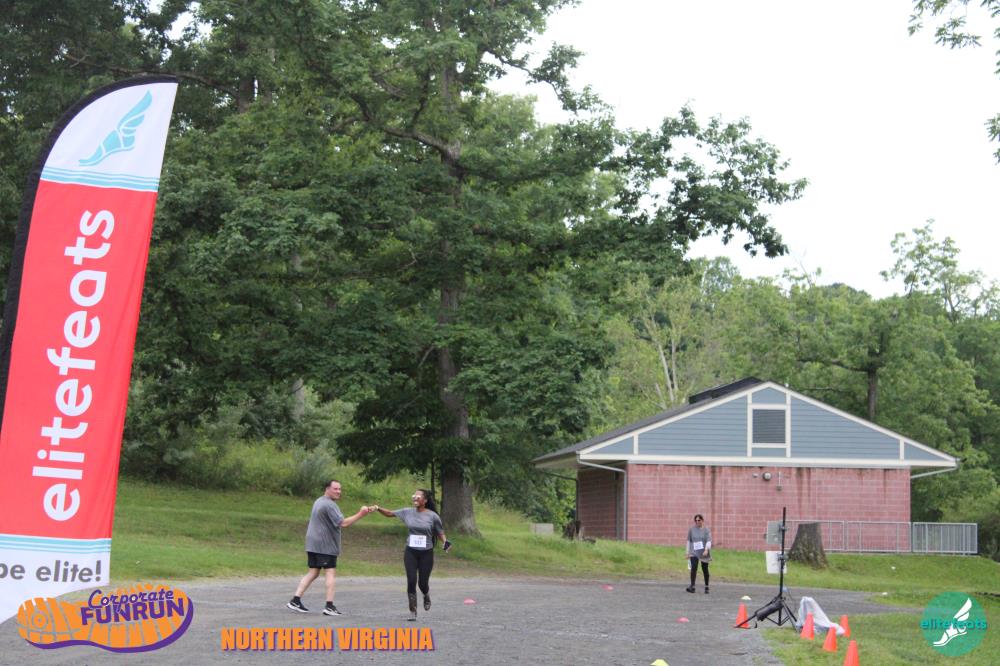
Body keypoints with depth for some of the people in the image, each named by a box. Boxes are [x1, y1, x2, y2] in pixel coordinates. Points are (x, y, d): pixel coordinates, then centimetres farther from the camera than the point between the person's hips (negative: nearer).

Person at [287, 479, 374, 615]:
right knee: (331, 573, -5)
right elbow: (343, 523, -22)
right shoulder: (329, 505, -15)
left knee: (313, 573, 10)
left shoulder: (319, 501, 18)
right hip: (325, 545, -9)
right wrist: (360, 514, -22)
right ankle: (329, 606, -8)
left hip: (313, 544, 9)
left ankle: (295, 601, 5)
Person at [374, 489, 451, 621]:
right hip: (410, 552, 1)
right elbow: (389, 513, 7)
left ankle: (426, 596, 40)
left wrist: (445, 541, -15)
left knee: (423, 583, 3)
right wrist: (378, 508, -10)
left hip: (426, 553, -1)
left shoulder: (432, 516, -5)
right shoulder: (407, 512, 1)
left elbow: (440, 533, 3)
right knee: (411, 581, -7)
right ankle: (413, 612, 2)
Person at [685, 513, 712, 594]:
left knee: (705, 570, 7)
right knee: (693, 568, -16)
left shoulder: (706, 530, -1)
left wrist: (706, 550, -26)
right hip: (694, 552, 1)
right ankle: (692, 586, -16)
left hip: (704, 553, -1)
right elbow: (689, 541, 11)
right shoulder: (692, 529, 5)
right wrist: (688, 552, 9)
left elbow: (709, 541, -11)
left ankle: (706, 587, 20)